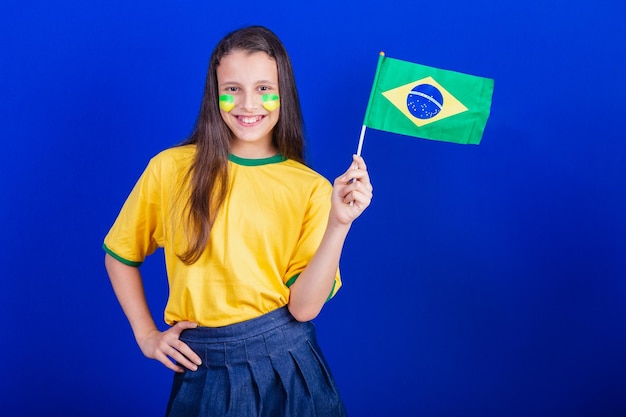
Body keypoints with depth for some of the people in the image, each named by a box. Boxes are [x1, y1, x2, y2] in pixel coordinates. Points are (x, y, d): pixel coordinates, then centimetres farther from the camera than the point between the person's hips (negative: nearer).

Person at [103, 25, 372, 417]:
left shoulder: (312, 189, -3)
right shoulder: (171, 169, -4)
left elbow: (304, 307, -11)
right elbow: (120, 254, 10)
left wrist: (338, 224, -20)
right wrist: (146, 334, 5)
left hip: (285, 362, 0)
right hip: (203, 370, 0)